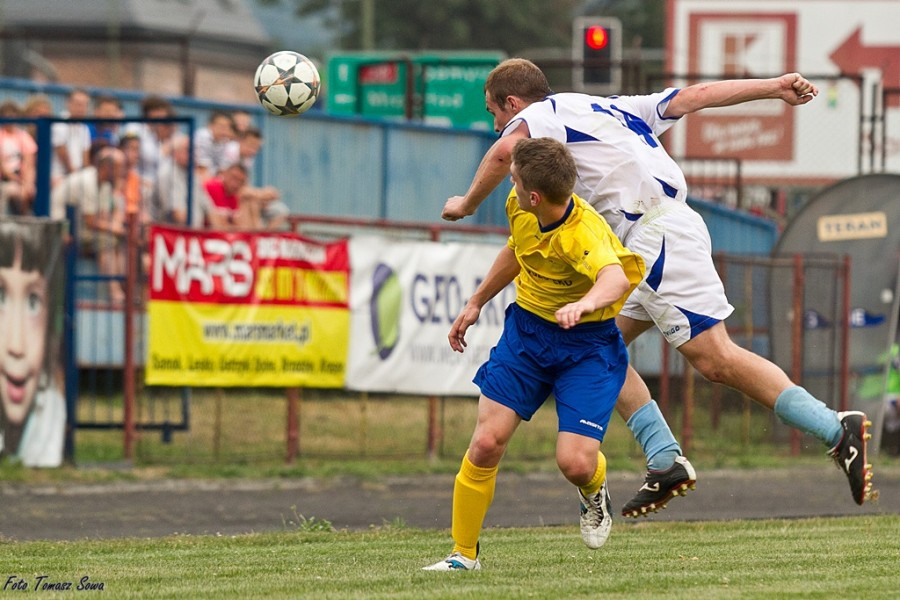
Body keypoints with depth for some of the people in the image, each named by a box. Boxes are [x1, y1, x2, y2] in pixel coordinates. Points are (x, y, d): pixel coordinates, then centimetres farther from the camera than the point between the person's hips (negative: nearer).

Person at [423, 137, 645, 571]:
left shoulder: (585, 233, -32)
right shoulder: (520, 209, -10)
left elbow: (616, 278, -55)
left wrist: (586, 303, -76)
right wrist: (476, 303, 23)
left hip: (586, 344, -5)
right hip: (527, 328, 5)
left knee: (575, 462, -16)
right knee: (486, 442, -8)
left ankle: (593, 493, 24)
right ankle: (464, 553, 8)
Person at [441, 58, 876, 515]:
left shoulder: (544, 113, 4)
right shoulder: (612, 108, 27)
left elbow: (504, 152, -17)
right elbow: (695, 96, 21)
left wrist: (467, 204, 0)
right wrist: (774, 87, 16)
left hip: (657, 233, -10)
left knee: (717, 361, -14)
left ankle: (836, 430, -19)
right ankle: (666, 463, 7)